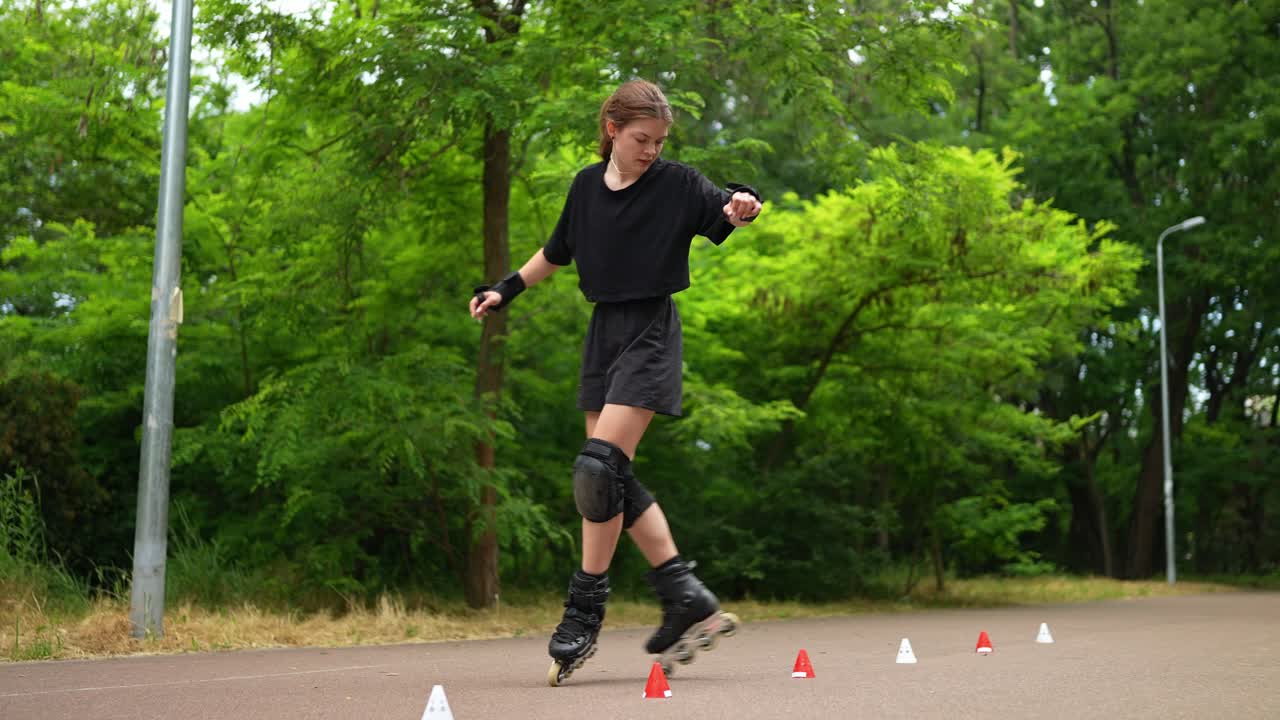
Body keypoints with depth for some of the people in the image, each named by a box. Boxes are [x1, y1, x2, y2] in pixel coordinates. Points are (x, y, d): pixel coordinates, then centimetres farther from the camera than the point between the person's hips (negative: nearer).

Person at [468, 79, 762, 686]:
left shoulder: (677, 183, -5)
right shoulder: (587, 186, 9)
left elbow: (727, 212, -15)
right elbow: (556, 253, 23)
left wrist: (744, 207, -37)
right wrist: (506, 290, 18)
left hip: (651, 334, -6)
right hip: (604, 332, 6)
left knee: (599, 468, -16)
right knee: (615, 480, 4)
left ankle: (584, 614, -5)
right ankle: (687, 598, 11)